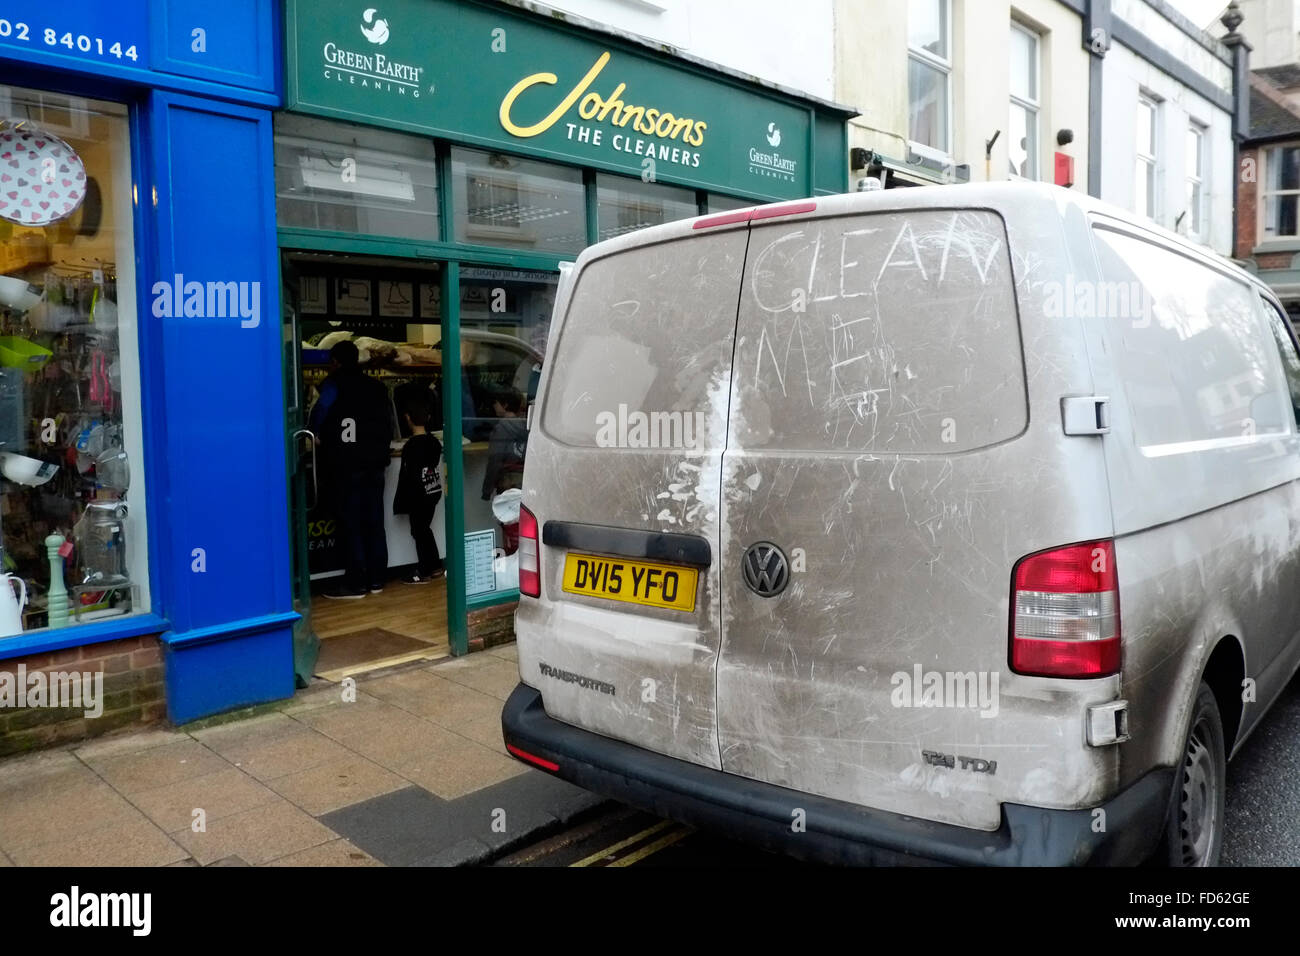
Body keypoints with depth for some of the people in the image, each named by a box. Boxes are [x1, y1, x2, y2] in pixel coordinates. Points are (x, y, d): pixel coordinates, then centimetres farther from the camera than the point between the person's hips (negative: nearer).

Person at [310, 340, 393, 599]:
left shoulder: (335, 383, -5)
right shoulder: (377, 387, 12)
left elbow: (322, 408, -20)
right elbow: (387, 424, 11)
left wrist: (315, 435, -4)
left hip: (345, 463, -5)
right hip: (374, 462, 6)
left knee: (350, 523, -1)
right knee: (374, 521, 9)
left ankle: (356, 582, -1)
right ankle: (376, 578, 13)